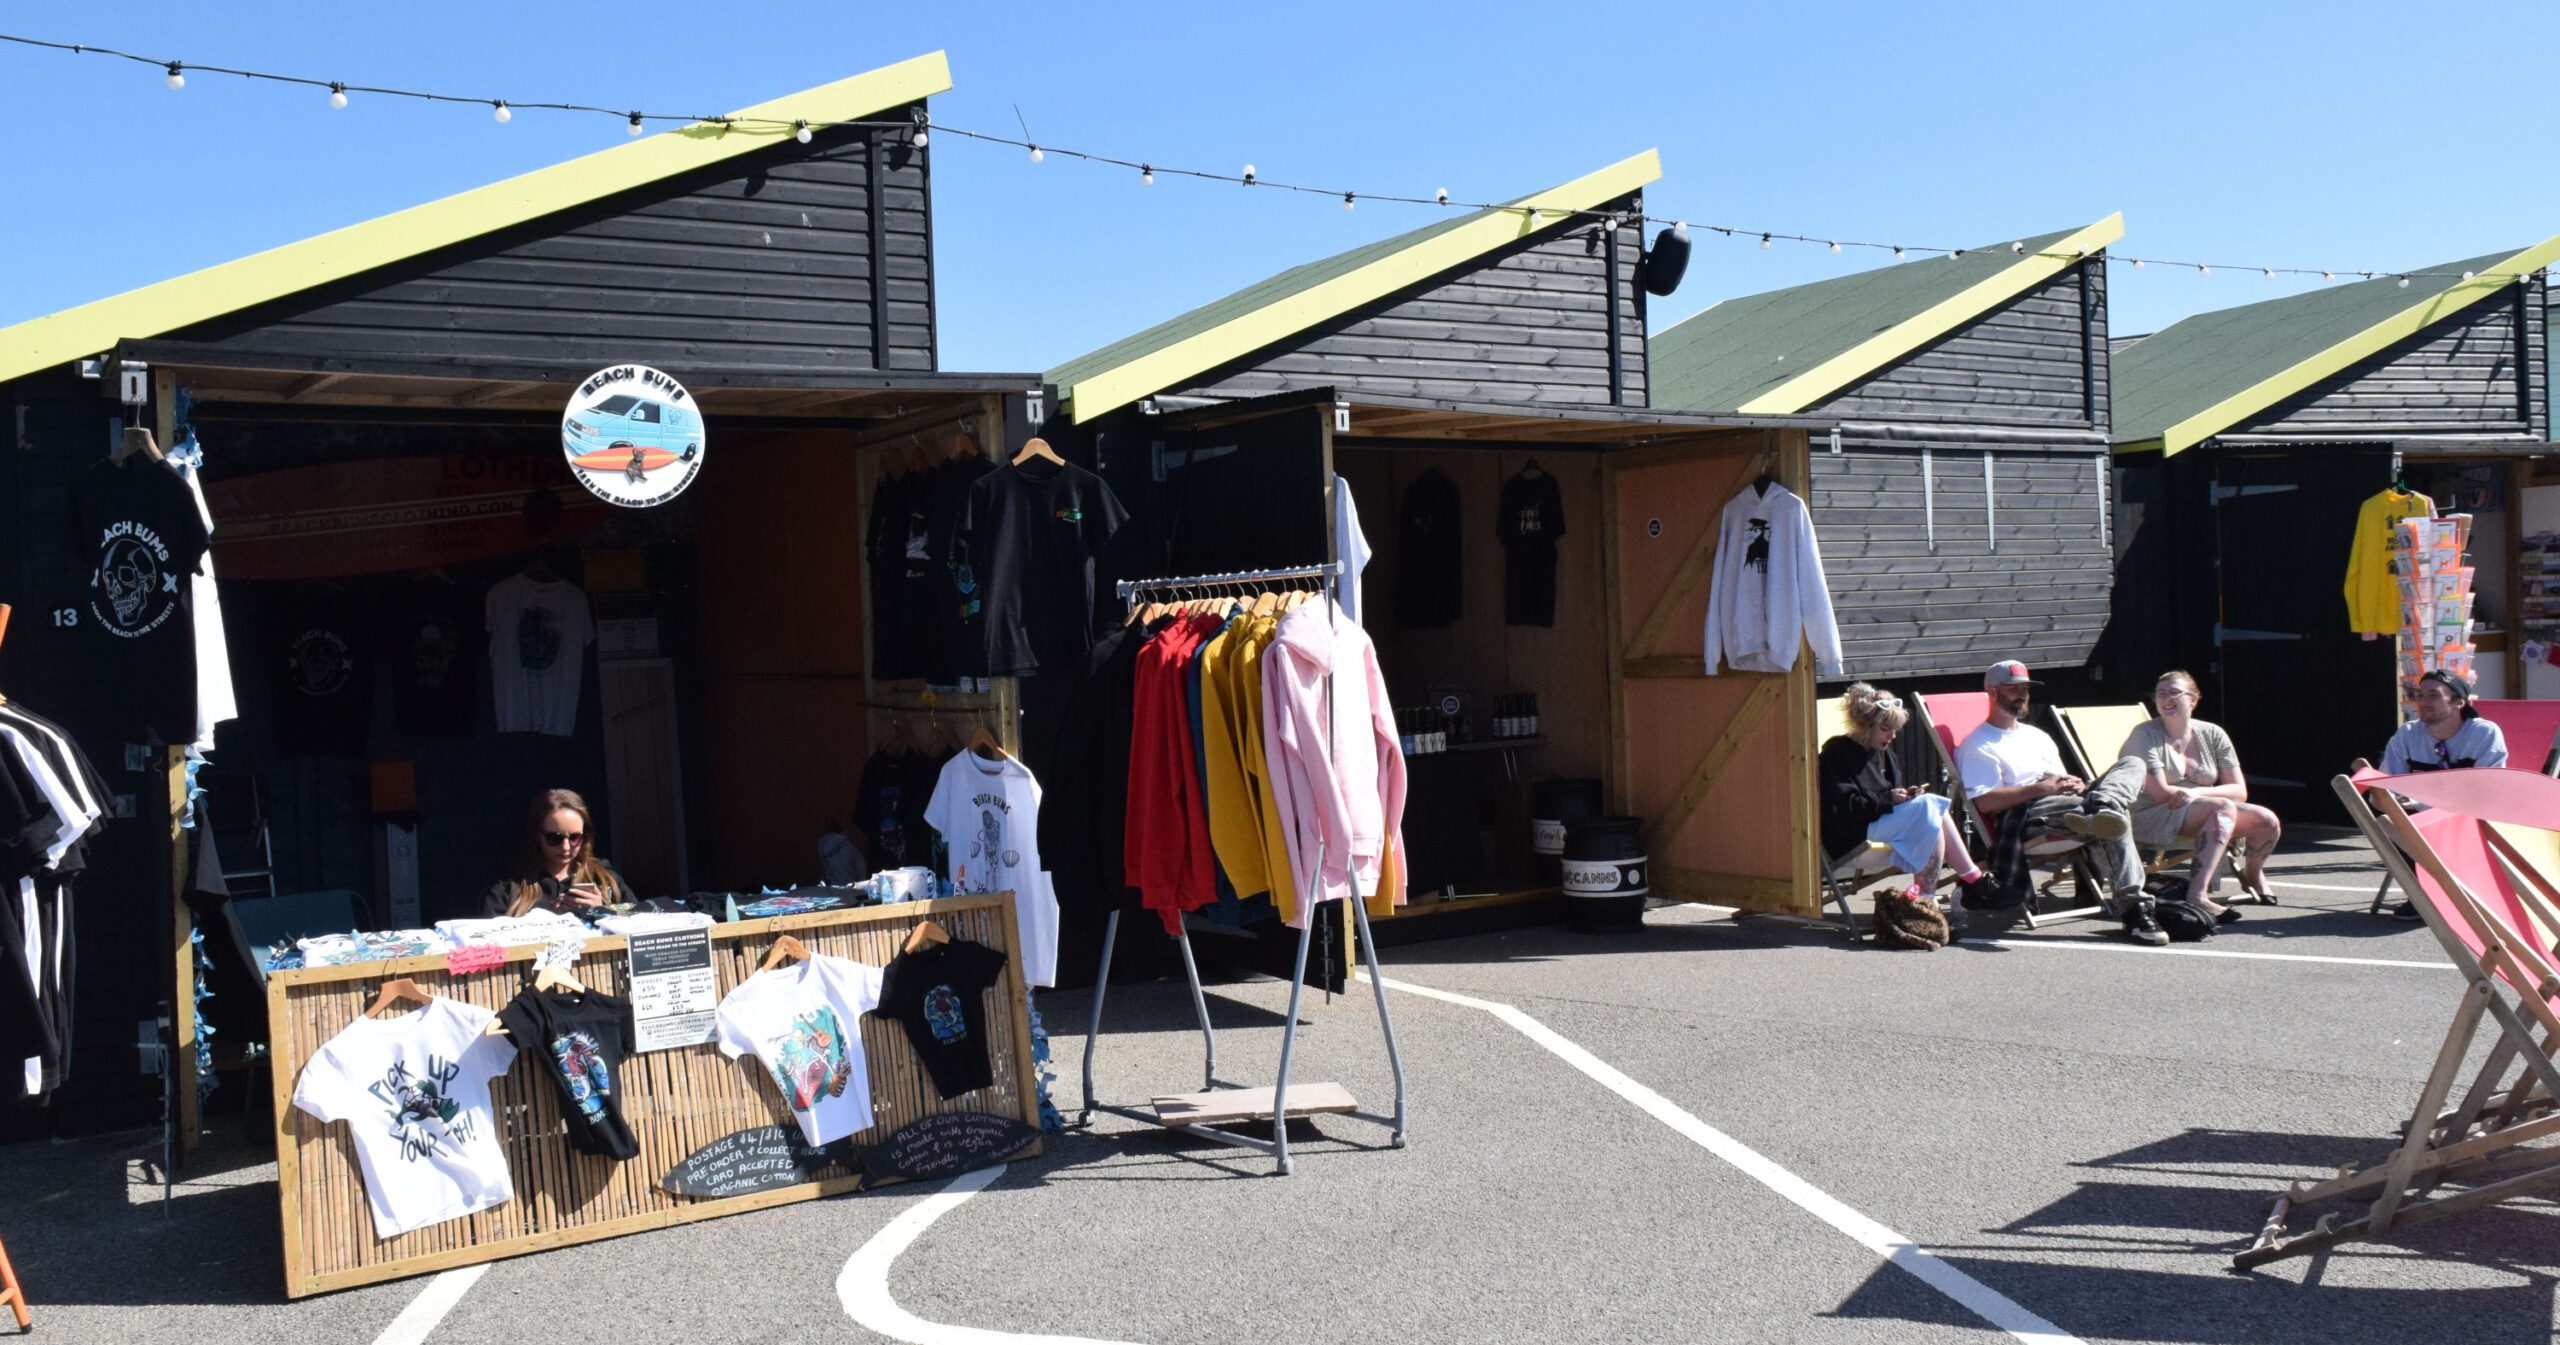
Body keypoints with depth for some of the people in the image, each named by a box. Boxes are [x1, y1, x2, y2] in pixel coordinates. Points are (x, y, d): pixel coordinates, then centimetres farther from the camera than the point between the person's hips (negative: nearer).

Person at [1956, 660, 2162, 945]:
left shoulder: (2038, 736, 36)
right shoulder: (1977, 745, 9)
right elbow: (1984, 802, -8)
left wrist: (2077, 785, 1)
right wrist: (2042, 788, -16)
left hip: (2066, 805, 8)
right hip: (2023, 815, -8)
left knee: (2131, 765, -19)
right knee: (2114, 820, -35)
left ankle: (2101, 810, -49)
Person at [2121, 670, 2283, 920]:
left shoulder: (2212, 735, 9)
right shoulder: (2145, 735, -5)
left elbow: (2240, 792, 2)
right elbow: (2160, 794, -14)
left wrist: (2196, 792, -16)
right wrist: (2211, 794, -7)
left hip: (2203, 815, 6)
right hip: (2151, 818, -6)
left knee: (2268, 822, -13)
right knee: (2223, 808, -31)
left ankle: (2252, 872, 22)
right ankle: (2197, 895, -43)